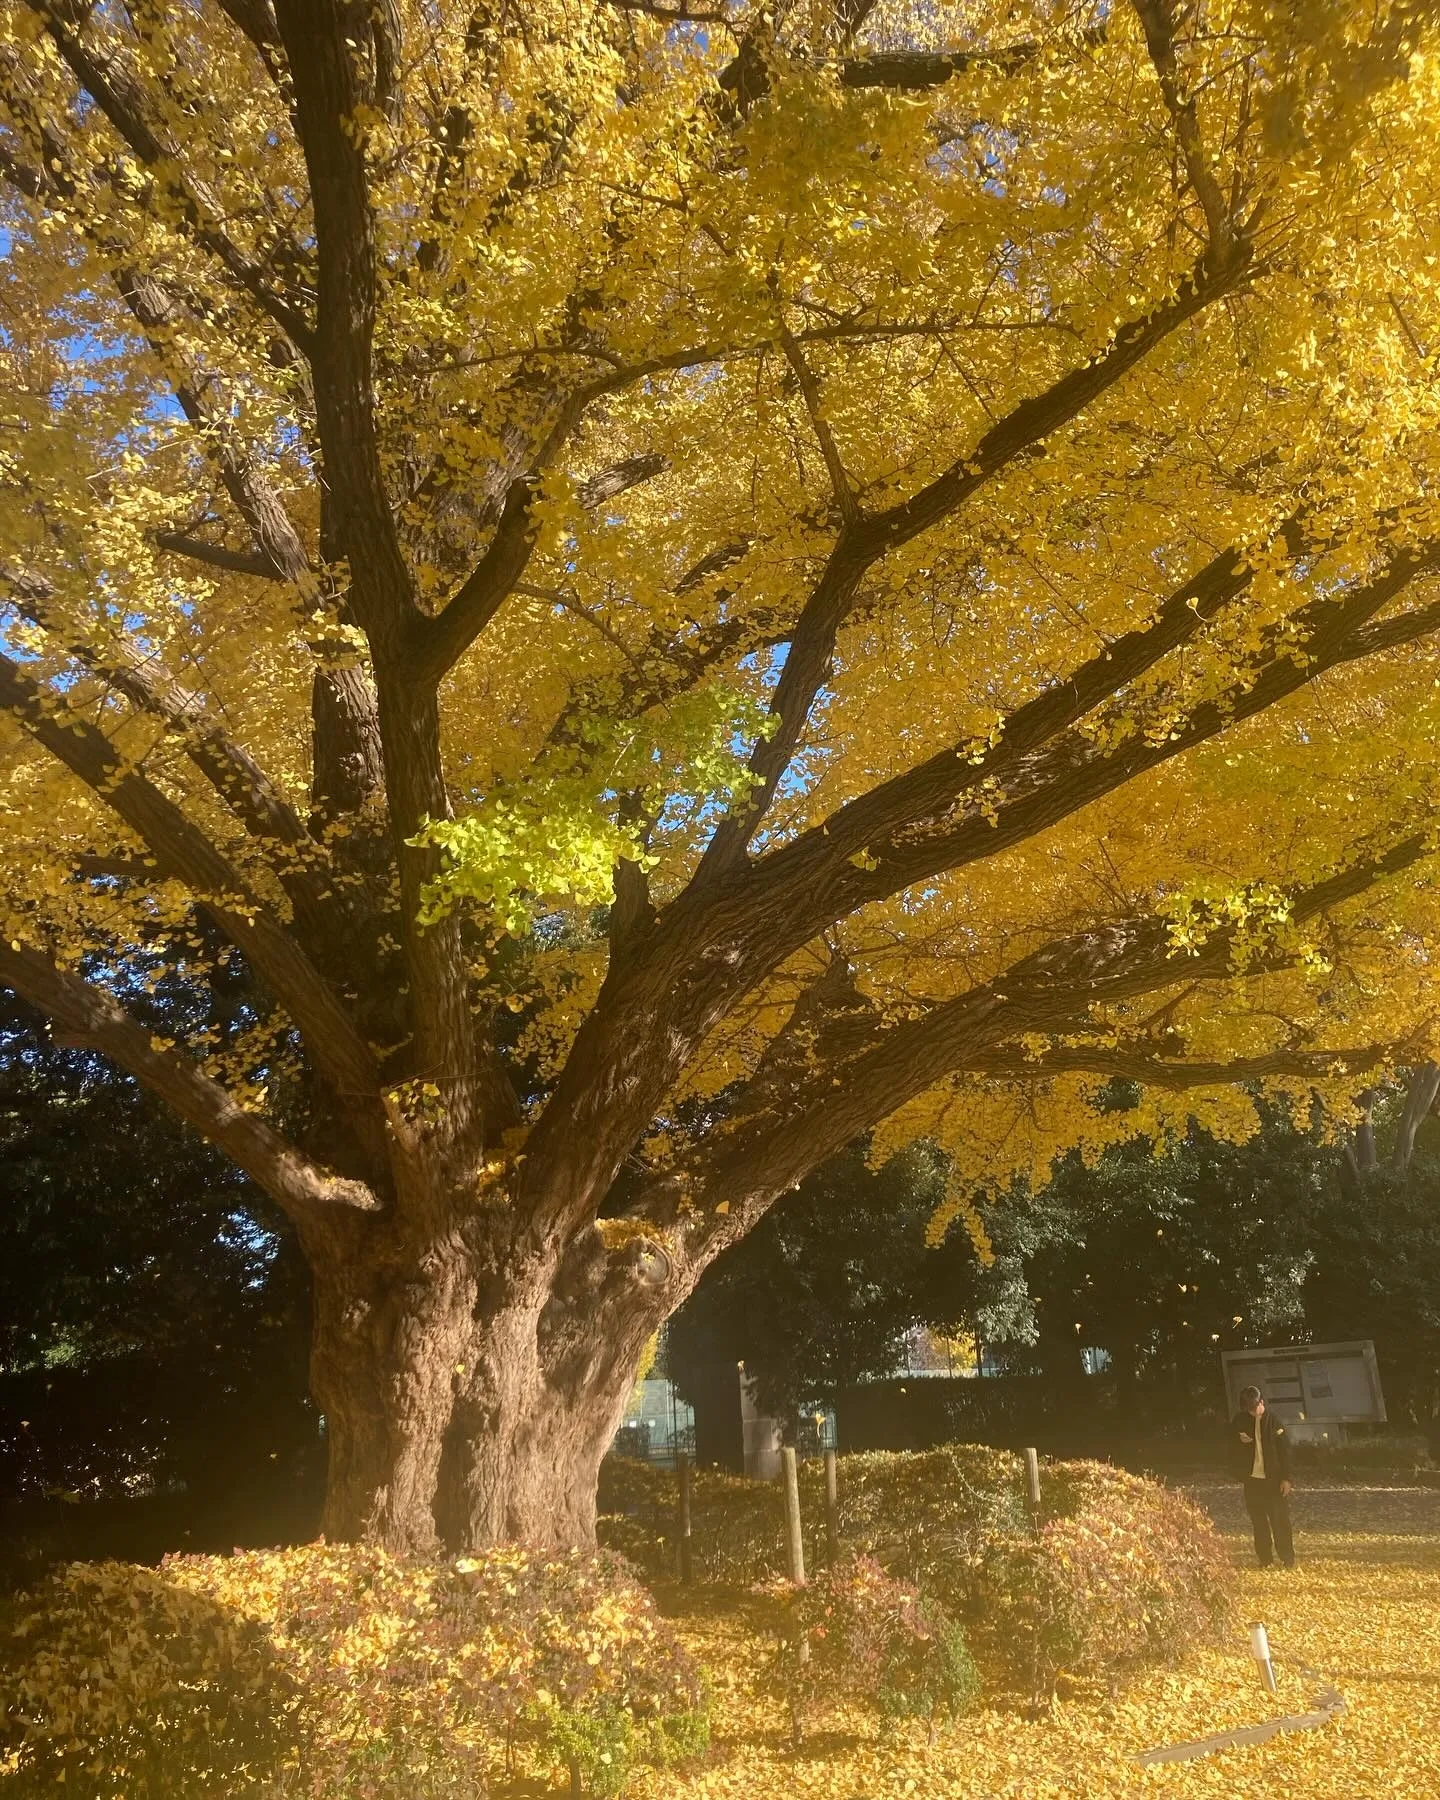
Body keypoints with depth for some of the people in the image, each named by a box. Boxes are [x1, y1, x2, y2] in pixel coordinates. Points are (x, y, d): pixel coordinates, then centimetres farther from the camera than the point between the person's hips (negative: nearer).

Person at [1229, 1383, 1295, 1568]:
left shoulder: (1273, 1420, -6)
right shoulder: (1240, 1421, 3)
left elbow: (1285, 1450, -5)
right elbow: (1233, 1450, 14)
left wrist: (1286, 1478, -10)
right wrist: (1240, 1441, -9)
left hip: (1274, 1478, -3)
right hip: (1252, 1479, 3)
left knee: (1280, 1520, -2)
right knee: (1258, 1521, 8)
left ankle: (1288, 1559, 8)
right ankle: (1265, 1559, 17)